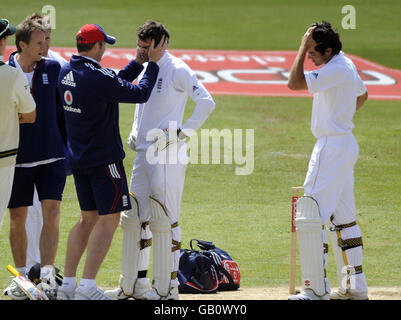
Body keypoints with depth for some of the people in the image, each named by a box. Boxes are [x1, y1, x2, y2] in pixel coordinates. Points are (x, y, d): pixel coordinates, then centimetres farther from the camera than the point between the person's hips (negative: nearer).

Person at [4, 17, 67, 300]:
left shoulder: (52, 69, 2)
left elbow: (62, 111, 10)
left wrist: (68, 148, 9)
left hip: (51, 157, 1)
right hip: (16, 157, -1)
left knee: (52, 213, -9)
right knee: (17, 219, 7)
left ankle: (47, 277, -9)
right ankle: (21, 277, 21)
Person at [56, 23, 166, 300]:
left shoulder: (66, 72, 6)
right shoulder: (97, 77, -21)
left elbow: (117, 83, 15)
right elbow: (140, 94, -15)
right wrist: (153, 63, -5)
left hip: (78, 159, 9)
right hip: (104, 160, -9)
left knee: (88, 218, 16)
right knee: (109, 219, -3)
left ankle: (68, 285, 12)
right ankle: (87, 287, -8)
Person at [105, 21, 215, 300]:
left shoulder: (177, 70, -11)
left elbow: (206, 103, -18)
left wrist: (184, 132, -18)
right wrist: (135, 131, 13)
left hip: (168, 154, -9)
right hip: (144, 152, 9)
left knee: (164, 219, -8)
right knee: (133, 217, 10)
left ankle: (168, 287, -4)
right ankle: (132, 284, 18)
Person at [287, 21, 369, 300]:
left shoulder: (337, 70, -19)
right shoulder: (347, 66, 12)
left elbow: (295, 83, -26)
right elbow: (362, 95, 30)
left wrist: (304, 46, -20)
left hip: (332, 148, -11)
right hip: (346, 144, 11)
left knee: (311, 216, -10)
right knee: (343, 217, 14)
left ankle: (316, 289, -10)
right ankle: (355, 286, 18)